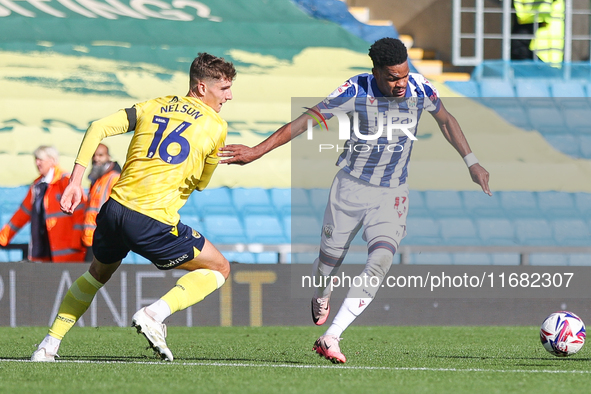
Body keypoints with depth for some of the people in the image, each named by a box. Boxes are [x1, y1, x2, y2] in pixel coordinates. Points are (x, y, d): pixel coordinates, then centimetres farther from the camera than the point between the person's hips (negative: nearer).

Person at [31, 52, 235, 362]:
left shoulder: (152, 107, 16)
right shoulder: (216, 126, 5)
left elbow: (99, 127, 6)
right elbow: (201, 183, 14)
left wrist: (75, 181, 5)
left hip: (115, 209, 5)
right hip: (155, 223, -5)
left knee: (99, 273, 33)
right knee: (219, 268, 13)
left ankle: (49, 345, 29)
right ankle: (154, 314, -7)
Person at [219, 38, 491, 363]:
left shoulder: (420, 89, -10)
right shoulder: (356, 91, -18)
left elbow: (445, 120, 11)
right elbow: (305, 120, -14)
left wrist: (472, 163, 11)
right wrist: (257, 151, -19)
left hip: (391, 195, 1)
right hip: (351, 188, -1)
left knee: (381, 260, -21)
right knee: (330, 260, 9)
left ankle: (329, 338, -21)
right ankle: (321, 297, 49)